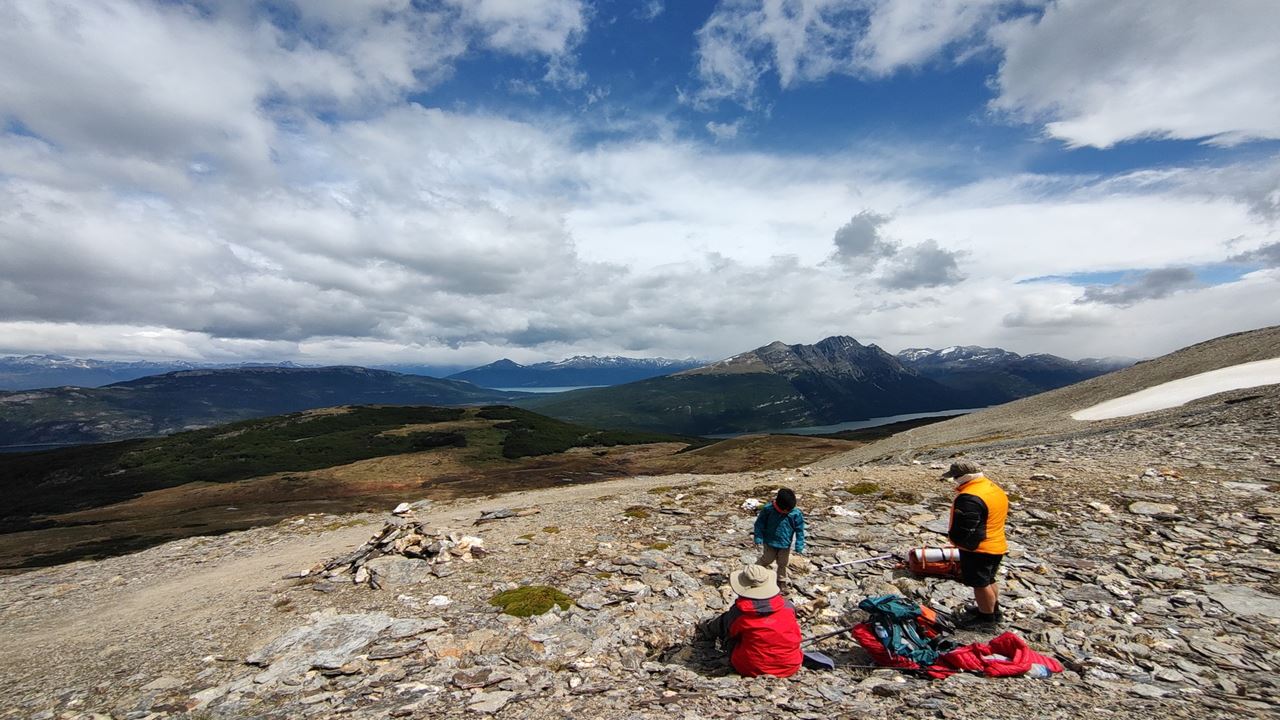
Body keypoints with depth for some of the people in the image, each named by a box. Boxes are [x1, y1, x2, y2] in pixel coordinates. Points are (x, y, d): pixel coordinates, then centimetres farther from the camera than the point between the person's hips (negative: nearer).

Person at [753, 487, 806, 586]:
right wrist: (758, 539, -13)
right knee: (765, 560, 14)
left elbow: (800, 531, -10)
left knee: (783, 564, 19)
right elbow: (759, 523, -11)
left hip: (785, 545, 2)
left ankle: (781, 581, 41)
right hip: (769, 543, -1)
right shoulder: (768, 509, -23)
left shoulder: (796, 514, -20)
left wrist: (799, 547, -11)